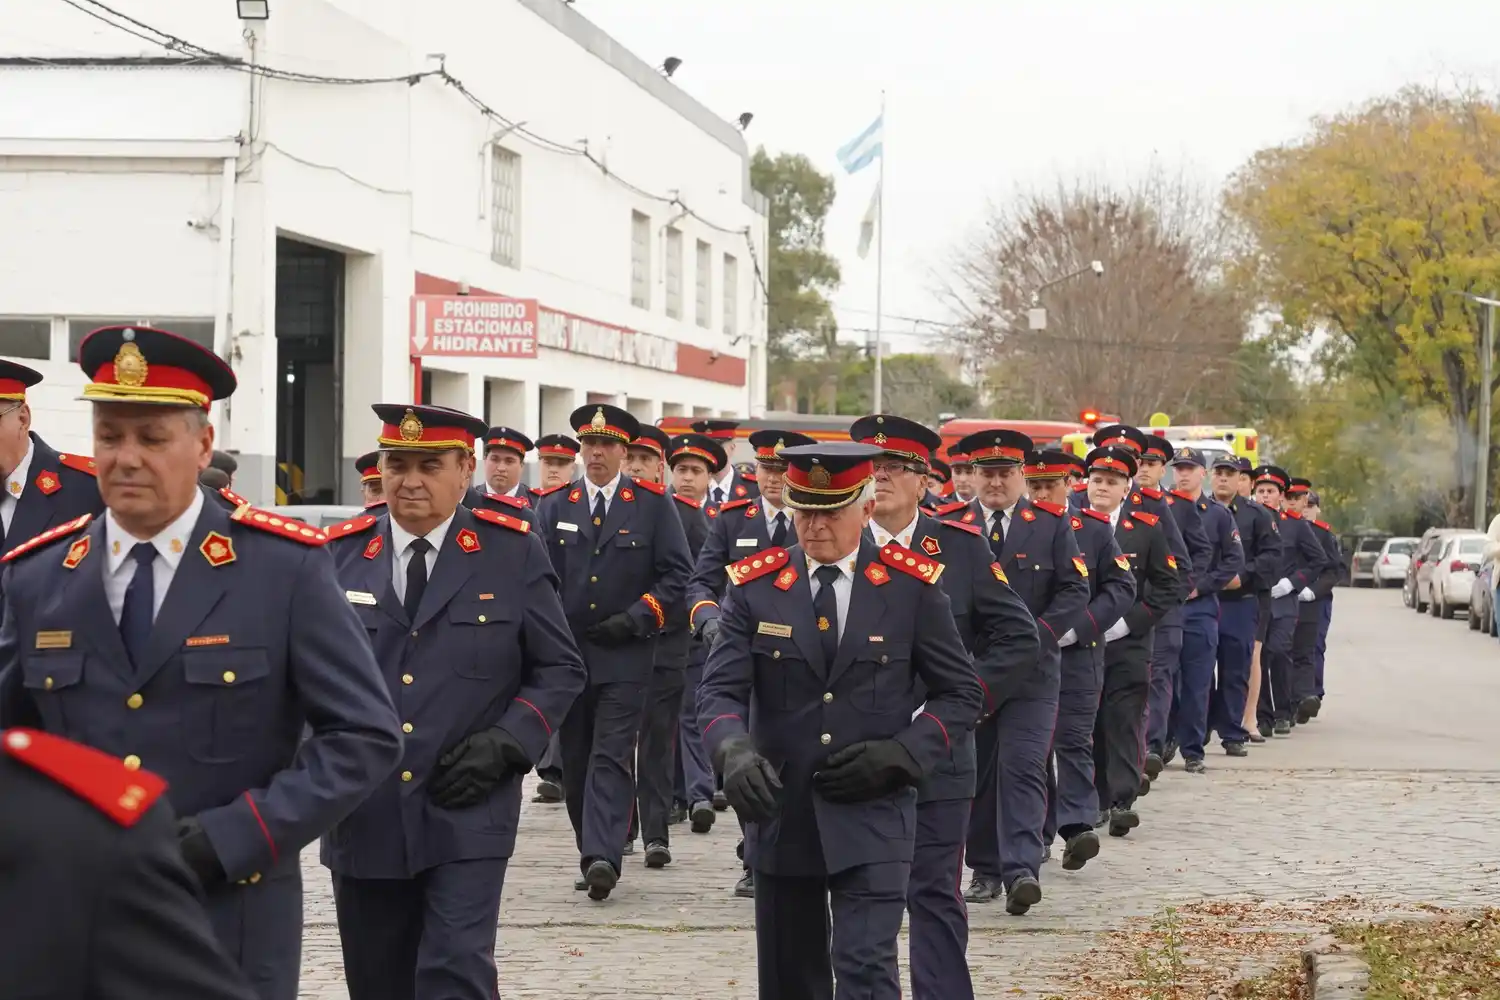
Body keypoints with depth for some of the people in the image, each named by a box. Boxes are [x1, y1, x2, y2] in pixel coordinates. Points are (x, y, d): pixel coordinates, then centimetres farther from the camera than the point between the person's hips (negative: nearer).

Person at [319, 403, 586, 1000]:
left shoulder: (513, 554, 1)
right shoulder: (339, 554, 5)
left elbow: (560, 669, 6)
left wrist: (506, 742, -9)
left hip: (467, 818, -3)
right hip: (362, 817, 3)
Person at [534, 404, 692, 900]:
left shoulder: (653, 506, 3)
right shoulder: (553, 508, 10)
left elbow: (677, 573, 2)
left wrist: (638, 617, -9)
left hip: (624, 655, -3)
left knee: (611, 756, -12)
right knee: (575, 760, 7)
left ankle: (602, 857, -21)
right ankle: (593, 853, 18)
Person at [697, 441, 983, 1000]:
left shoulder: (912, 585, -1)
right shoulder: (754, 586, 2)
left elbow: (962, 695, 4)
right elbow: (720, 691, -3)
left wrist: (900, 755, -12)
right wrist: (735, 752, -26)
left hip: (872, 819, -2)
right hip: (780, 818, 3)